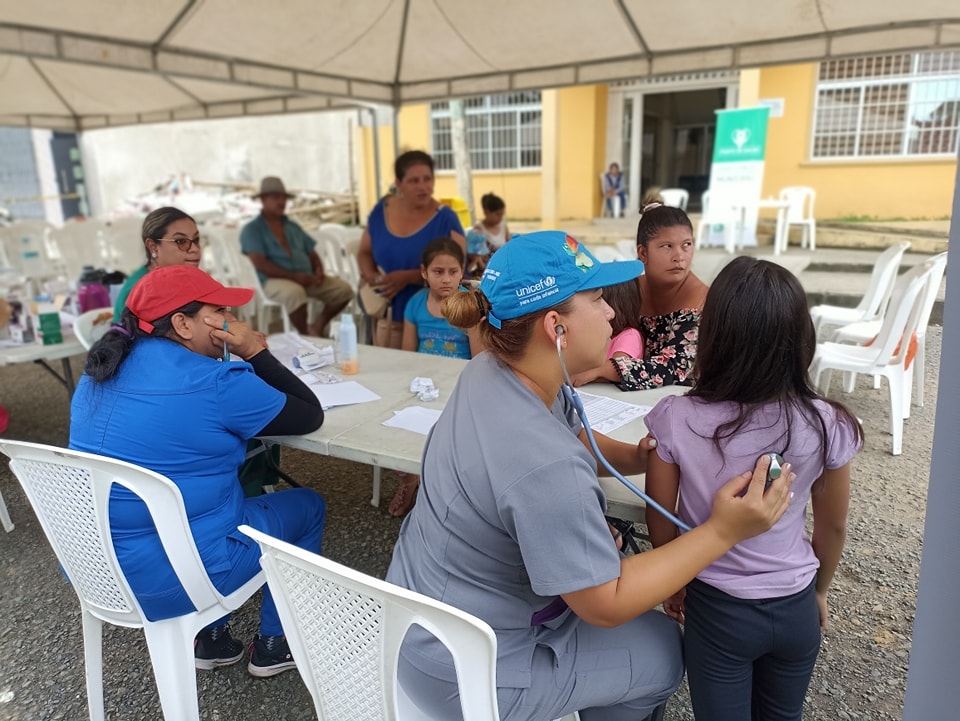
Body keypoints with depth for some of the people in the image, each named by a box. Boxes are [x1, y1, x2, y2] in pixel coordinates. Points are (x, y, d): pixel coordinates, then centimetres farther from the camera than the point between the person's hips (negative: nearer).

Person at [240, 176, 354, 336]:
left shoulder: (293, 227, 22)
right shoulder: (251, 229, 1)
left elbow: (312, 254, 22)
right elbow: (260, 264, -11)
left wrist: (319, 270, -3)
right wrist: (294, 276, -19)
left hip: (306, 279, 6)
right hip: (276, 281, -6)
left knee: (344, 289, -12)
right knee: (295, 292, -39)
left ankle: (317, 327, 2)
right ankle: (305, 335, -17)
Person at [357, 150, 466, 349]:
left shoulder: (446, 219, -9)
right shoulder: (382, 210, 2)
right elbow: (364, 252, 15)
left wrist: (407, 277, -24)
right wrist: (370, 275, -8)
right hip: (388, 315, 4)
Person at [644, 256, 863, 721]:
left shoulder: (676, 420, -23)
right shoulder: (826, 424, -18)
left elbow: (660, 525, -10)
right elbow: (832, 528, -3)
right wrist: (819, 591, 16)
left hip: (717, 609, -2)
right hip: (795, 608, 2)